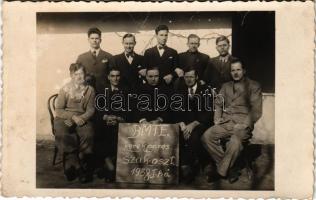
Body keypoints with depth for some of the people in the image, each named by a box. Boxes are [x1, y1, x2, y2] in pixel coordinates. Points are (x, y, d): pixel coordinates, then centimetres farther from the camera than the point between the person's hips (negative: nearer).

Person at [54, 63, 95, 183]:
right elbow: (59, 110, 0)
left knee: (87, 134, -32)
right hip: (64, 119, -1)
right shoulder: (65, 89, 4)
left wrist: (81, 118, -16)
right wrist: (73, 117, -15)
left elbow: (90, 109, 4)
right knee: (64, 135, -33)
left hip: (82, 118, 1)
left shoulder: (89, 90, 10)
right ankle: (77, 168, -23)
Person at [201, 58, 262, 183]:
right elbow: (218, 103, 20)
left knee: (235, 142, -36)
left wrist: (244, 125, -12)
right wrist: (217, 118, 1)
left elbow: (256, 110, 0)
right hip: (225, 123, 5)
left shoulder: (253, 86, 9)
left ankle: (221, 171, -15)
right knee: (206, 137, -22)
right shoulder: (226, 86, 25)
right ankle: (229, 169, -13)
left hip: (242, 123, -4)